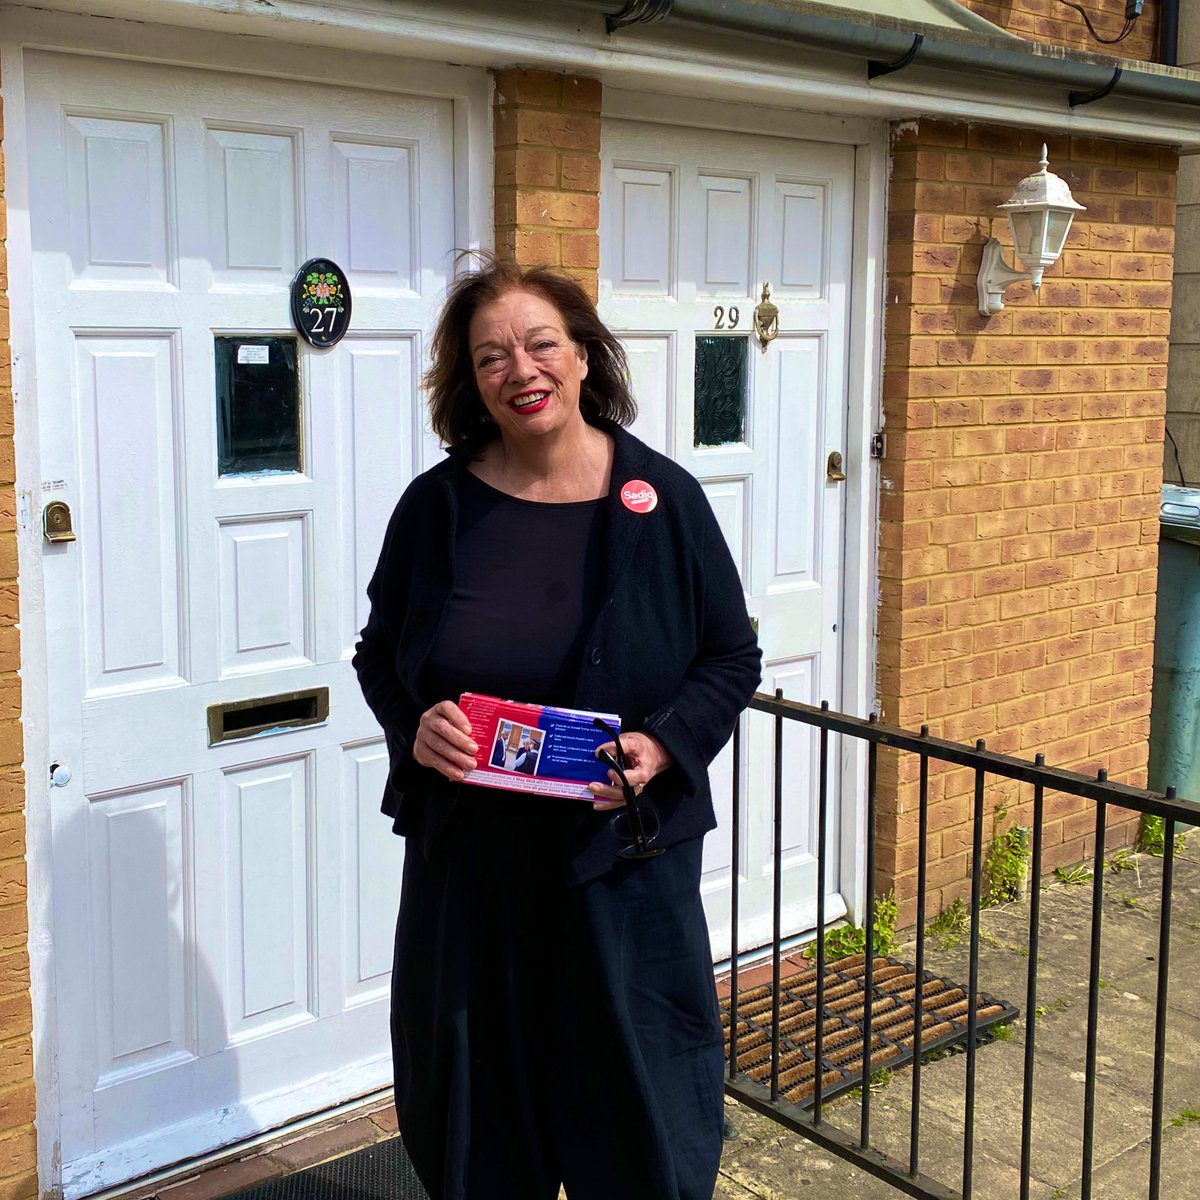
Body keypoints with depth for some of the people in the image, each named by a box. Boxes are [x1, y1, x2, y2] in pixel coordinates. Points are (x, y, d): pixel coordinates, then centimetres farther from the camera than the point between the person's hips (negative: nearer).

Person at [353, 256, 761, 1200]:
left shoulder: (664, 499, -4)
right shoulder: (437, 505, -1)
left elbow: (733, 660, 2)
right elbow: (378, 655, 10)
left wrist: (665, 744, -15)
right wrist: (413, 724, -11)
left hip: (622, 862, -1)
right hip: (468, 860, 2)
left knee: (641, 1121, 10)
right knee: (476, 1119, 15)